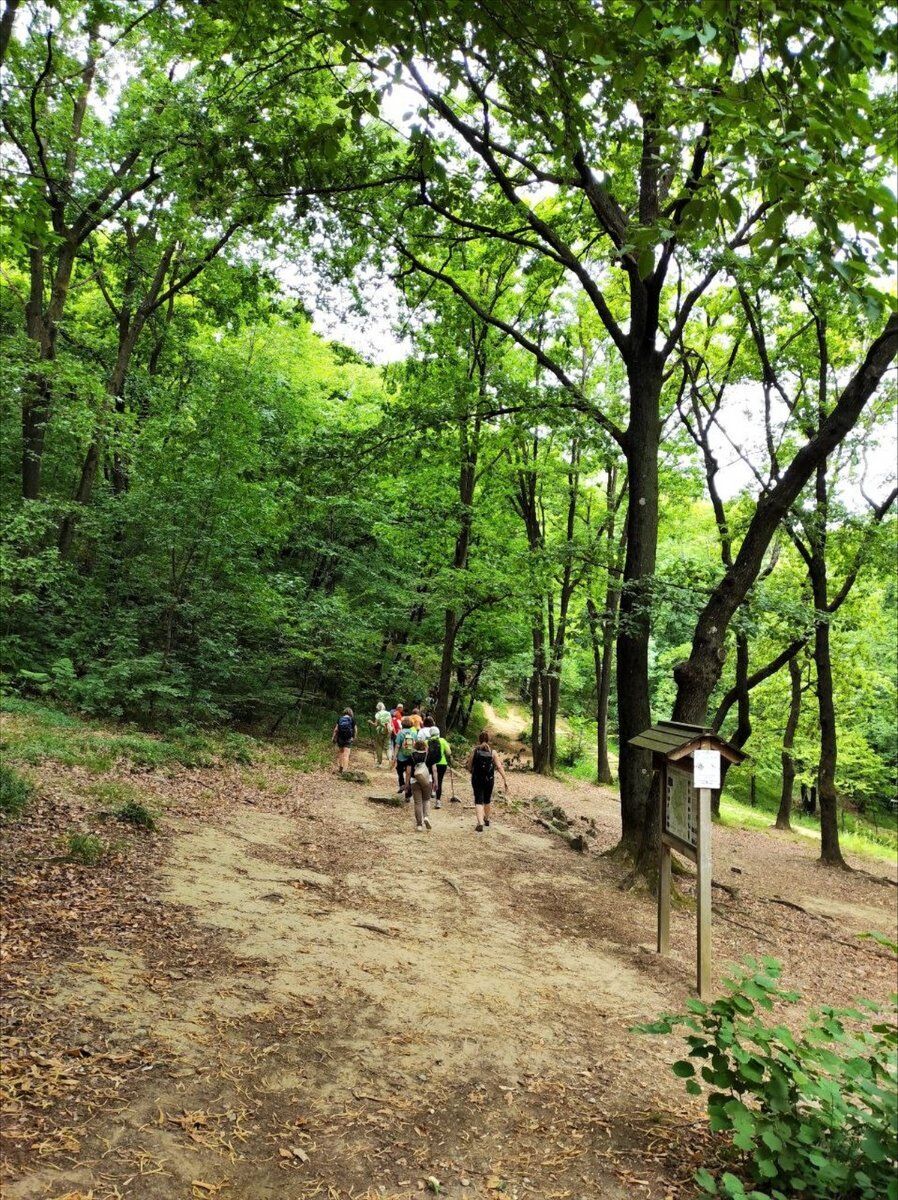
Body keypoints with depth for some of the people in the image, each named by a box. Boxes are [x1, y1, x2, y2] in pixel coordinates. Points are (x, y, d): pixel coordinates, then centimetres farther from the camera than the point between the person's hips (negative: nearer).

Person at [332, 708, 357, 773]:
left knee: (339, 754, 16)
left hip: (340, 738, 2)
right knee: (346, 755, -1)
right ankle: (345, 770, -7)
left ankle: (339, 769, 22)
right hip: (348, 739, -2)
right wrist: (354, 737, 15)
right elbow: (355, 730, 1)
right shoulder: (352, 719, -3)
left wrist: (333, 737, 6)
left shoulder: (339, 719, 0)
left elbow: (336, 729, -1)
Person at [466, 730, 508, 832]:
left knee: (478, 801, -2)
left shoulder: (475, 750, -5)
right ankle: (486, 819, 41)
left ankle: (480, 823, -20)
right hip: (489, 780, 2)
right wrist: (505, 780, -7)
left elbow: (469, 765, 0)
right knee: (487, 800, 22)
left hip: (477, 779, -2)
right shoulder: (492, 752, -4)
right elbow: (499, 767, -9)